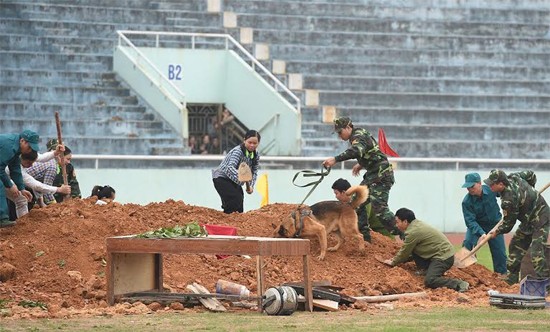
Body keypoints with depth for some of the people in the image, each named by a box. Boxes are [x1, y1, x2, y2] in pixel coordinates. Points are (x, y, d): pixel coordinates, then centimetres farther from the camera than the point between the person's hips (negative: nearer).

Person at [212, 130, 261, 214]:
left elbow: (254, 172, -1)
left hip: (234, 181, 8)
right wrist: (239, 175, -61)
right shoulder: (237, 151, -26)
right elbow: (230, 167, -40)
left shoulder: (256, 155, -3)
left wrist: (251, 186, -19)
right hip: (222, 178, -8)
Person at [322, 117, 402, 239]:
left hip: (381, 175, -11)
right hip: (372, 174, 11)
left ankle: (401, 236, -15)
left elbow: (355, 151, -41)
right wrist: (361, 164, 21)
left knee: (379, 208, -17)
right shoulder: (358, 135, 14)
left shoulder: (359, 136, -18)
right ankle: (364, 234, 13)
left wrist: (335, 159, -48)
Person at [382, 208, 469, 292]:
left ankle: (459, 284, -22)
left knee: (429, 281, -25)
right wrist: (397, 260, 23)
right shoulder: (417, 224, 14)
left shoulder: (413, 232, -18)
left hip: (444, 257, -10)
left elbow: (405, 252, -7)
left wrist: (393, 262, 10)